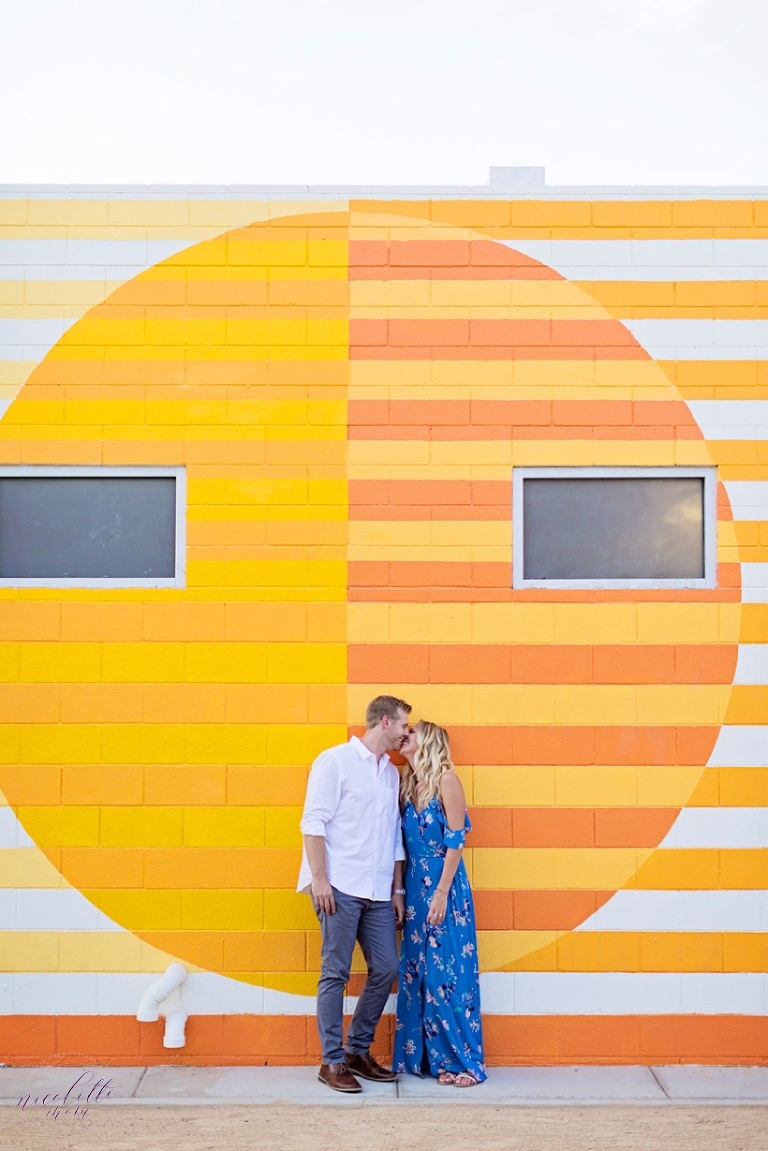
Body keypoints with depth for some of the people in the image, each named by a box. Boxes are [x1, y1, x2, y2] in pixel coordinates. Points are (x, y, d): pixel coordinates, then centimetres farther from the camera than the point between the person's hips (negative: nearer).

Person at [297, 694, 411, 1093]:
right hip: (340, 888, -7)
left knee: (386, 970, 6)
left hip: (378, 892, 7)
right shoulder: (335, 761, -3)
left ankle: (358, 1050, 21)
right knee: (336, 973, -2)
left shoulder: (391, 773, 17)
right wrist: (319, 879, -15)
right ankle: (332, 1061, 7)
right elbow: (313, 822, -9)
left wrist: (398, 889, 15)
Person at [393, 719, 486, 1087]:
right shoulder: (407, 785, 9)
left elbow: (456, 842, -13)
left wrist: (441, 893, -16)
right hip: (415, 887, 7)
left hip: (444, 888, -7)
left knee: (448, 973, -3)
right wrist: (401, 893, 9)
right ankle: (426, 1055, 17)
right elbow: (405, 843, 12)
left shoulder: (446, 780, -10)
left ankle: (463, 1060, 6)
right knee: (417, 972, 8)